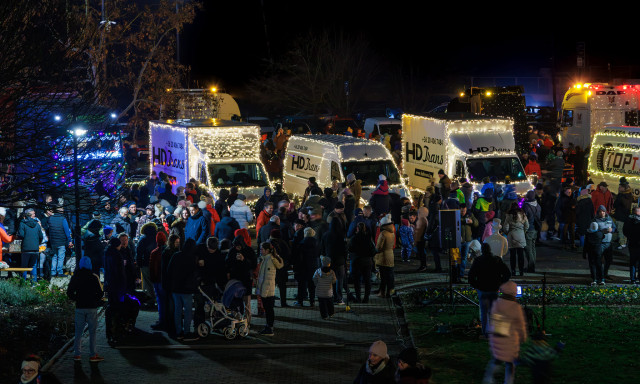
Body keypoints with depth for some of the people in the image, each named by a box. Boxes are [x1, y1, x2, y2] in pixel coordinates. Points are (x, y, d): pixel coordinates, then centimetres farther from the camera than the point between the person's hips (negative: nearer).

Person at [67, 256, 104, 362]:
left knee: (78, 331, 10)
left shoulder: (75, 277, 1)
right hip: (91, 308, -3)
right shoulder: (94, 277, -7)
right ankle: (93, 355, 3)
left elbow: (69, 293, 3)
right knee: (92, 332, 3)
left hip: (79, 308, 3)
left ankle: (77, 354, 10)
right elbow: (100, 293, -8)